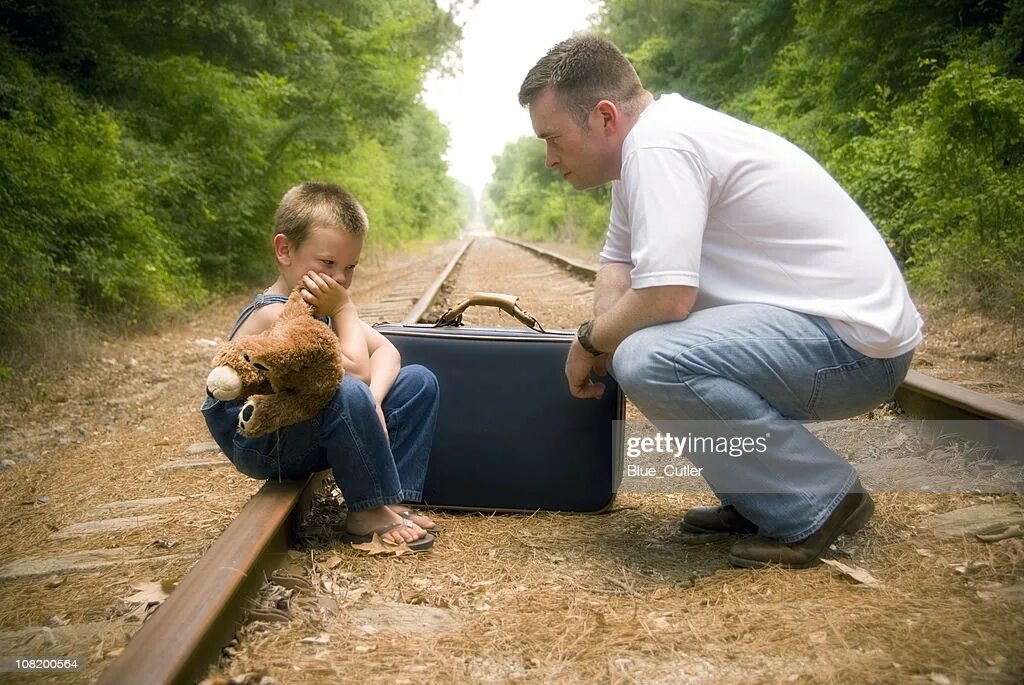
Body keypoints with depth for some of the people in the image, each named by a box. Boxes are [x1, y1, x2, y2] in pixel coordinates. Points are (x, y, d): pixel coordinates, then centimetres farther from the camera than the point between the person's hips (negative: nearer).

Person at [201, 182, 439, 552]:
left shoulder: (319, 303, 3)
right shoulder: (274, 314, -25)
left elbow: (385, 351, -1)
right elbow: (355, 370, -29)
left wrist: (373, 400, -20)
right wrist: (345, 310, -18)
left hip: (308, 432, 9)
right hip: (260, 447, -9)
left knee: (419, 381, 1)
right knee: (350, 393, -38)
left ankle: (391, 500, -7)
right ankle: (369, 514, -17)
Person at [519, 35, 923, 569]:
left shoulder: (657, 145, -20)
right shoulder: (642, 144, 11)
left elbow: (664, 298, -27)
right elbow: (618, 262, 17)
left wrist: (589, 342, -8)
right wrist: (605, 337, -2)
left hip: (854, 342, -10)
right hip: (815, 321, 10)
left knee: (648, 360, -29)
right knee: (633, 339, 16)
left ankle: (818, 501, -8)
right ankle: (759, 498, 17)